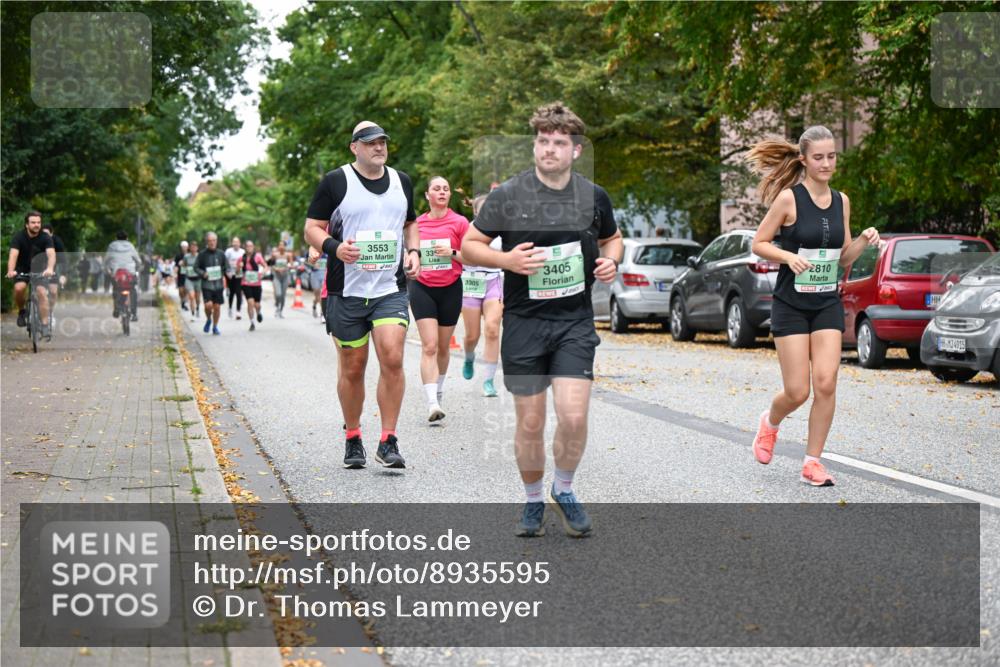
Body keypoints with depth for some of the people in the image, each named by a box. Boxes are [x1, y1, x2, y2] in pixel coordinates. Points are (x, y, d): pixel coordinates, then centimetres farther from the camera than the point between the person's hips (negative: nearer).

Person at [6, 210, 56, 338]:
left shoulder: (45, 238, -17)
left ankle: (45, 326, -15)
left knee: (42, 292, -20)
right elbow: (13, 255, -31)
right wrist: (11, 271, -50)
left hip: (39, 270, 0)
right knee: (19, 288, -27)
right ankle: (22, 311, 1)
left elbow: (51, 254, -32)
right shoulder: (19, 237, -18)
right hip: (22, 269, 0)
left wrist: (50, 268, -53)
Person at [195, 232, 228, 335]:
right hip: (206, 284, -2)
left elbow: (227, 266, 12)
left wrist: (224, 276, -7)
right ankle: (208, 320, 16)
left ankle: (215, 327, 19)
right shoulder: (202, 254, -2)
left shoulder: (221, 254, 4)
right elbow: (196, 267, 3)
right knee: (208, 305, -15)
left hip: (218, 284, 2)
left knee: (217, 306, 3)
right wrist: (203, 273, -15)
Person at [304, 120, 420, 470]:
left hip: (391, 289, 2)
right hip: (346, 292, -2)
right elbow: (312, 228, 0)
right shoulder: (335, 182, -1)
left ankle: (388, 442, -6)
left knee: (392, 359, -14)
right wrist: (335, 248, -20)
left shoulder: (401, 181, 12)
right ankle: (353, 439, 23)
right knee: (352, 368, 6)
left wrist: (413, 251, 8)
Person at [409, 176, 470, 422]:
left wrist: (452, 252, -18)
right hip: (422, 288, 0)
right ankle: (432, 404, -21)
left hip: (450, 288, 0)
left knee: (442, 347, 11)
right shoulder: (417, 223, 5)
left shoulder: (459, 222, -2)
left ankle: (438, 391, 36)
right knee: (429, 346, -13)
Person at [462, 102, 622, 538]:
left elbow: (612, 238, 22)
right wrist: (506, 259, -16)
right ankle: (533, 501, 27)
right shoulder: (507, 196, -4)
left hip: (575, 322, 1)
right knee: (530, 423, 4)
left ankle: (564, 491, 15)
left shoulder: (594, 197, 4)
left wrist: (611, 261, 0)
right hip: (523, 322, -1)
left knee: (573, 416, -12)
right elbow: (469, 246, 2)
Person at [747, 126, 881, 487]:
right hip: (791, 305, -4)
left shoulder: (842, 201, 6)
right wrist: (789, 256, -22)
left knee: (826, 383, -9)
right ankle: (769, 423, 30)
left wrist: (864, 241, -6)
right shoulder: (789, 198, -9)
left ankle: (813, 462, 4)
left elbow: (843, 258, 12)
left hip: (828, 304, 4)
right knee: (798, 392, -4)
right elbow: (758, 244, -5)